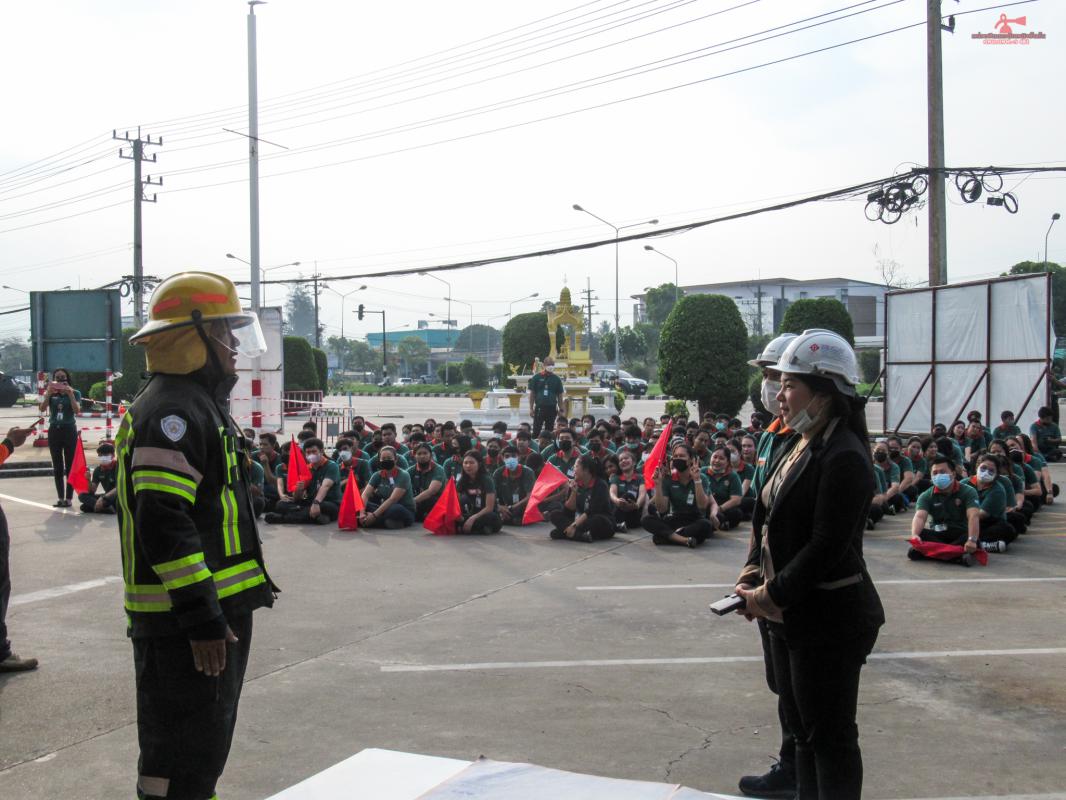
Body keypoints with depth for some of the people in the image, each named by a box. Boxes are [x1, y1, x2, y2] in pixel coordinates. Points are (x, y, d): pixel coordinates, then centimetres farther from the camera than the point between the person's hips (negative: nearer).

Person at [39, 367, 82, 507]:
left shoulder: (75, 393, 1)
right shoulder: (50, 393, 8)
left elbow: (77, 410, -13)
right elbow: (42, 409, -6)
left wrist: (70, 394, -20)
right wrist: (48, 394, -16)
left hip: (69, 430, -3)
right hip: (54, 431, 3)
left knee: (69, 466, -3)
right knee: (57, 467, 6)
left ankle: (68, 498, -1)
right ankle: (60, 498, 10)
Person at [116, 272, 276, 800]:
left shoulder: (197, 404, 17)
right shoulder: (170, 410, -18)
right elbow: (162, 522, -26)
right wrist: (201, 617, -26)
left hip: (213, 613, 11)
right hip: (182, 622, -11)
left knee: (205, 749, 22)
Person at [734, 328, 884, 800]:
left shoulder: (844, 457, -20)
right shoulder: (802, 447, 10)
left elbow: (826, 546, -23)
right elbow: (768, 519, 13)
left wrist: (770, 595, -16)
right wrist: (752, 577, 1)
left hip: (830, 619, -10)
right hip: (790, 615, 10)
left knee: (830, 737, 2)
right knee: (802, 727, 20)